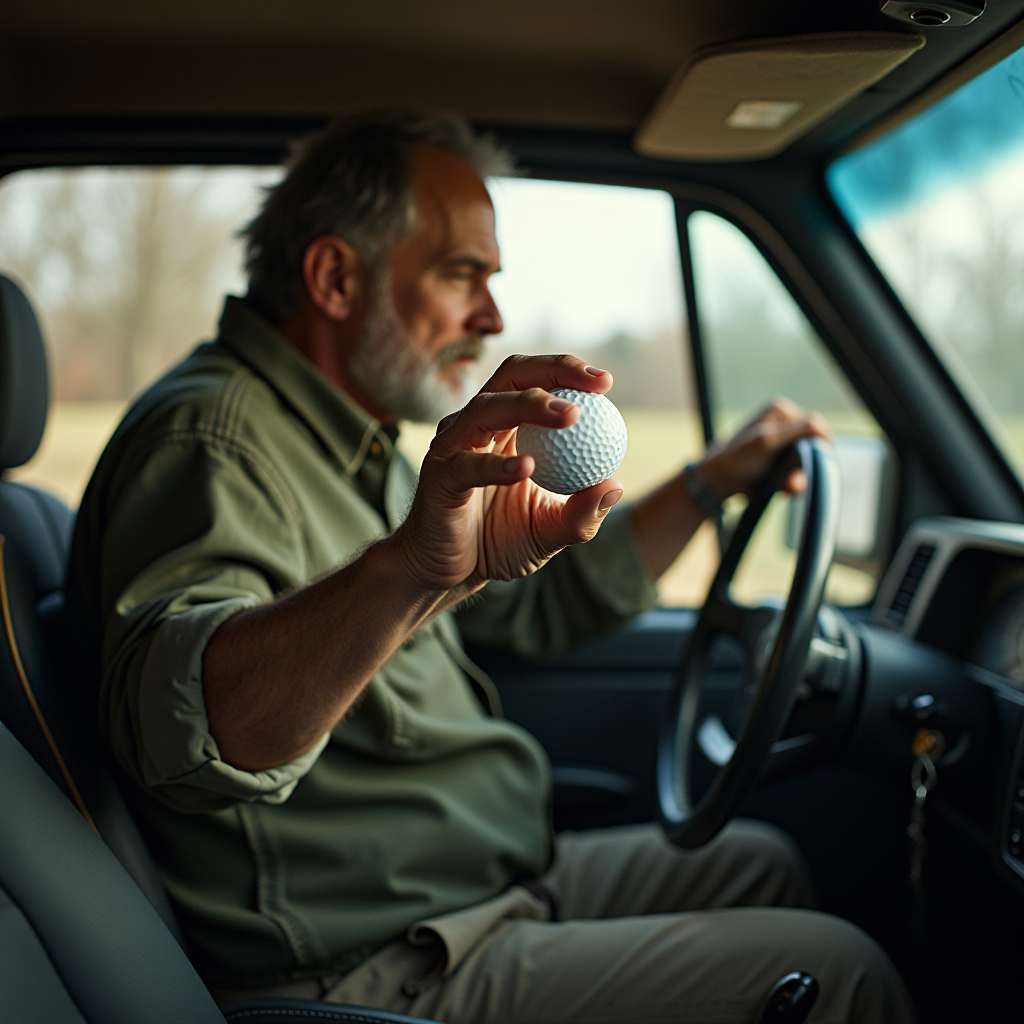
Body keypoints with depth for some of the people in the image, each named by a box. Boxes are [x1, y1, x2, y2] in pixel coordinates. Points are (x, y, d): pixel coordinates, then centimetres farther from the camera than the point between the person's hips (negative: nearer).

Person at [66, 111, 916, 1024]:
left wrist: (716, 477, 19)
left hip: (493, 886, 10)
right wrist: (408, 570, -58)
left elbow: (540, 602, 21)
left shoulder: (354, 448, 12)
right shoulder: (212, 435, -21)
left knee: (760, 863, 21)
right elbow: (174, 725, -41)